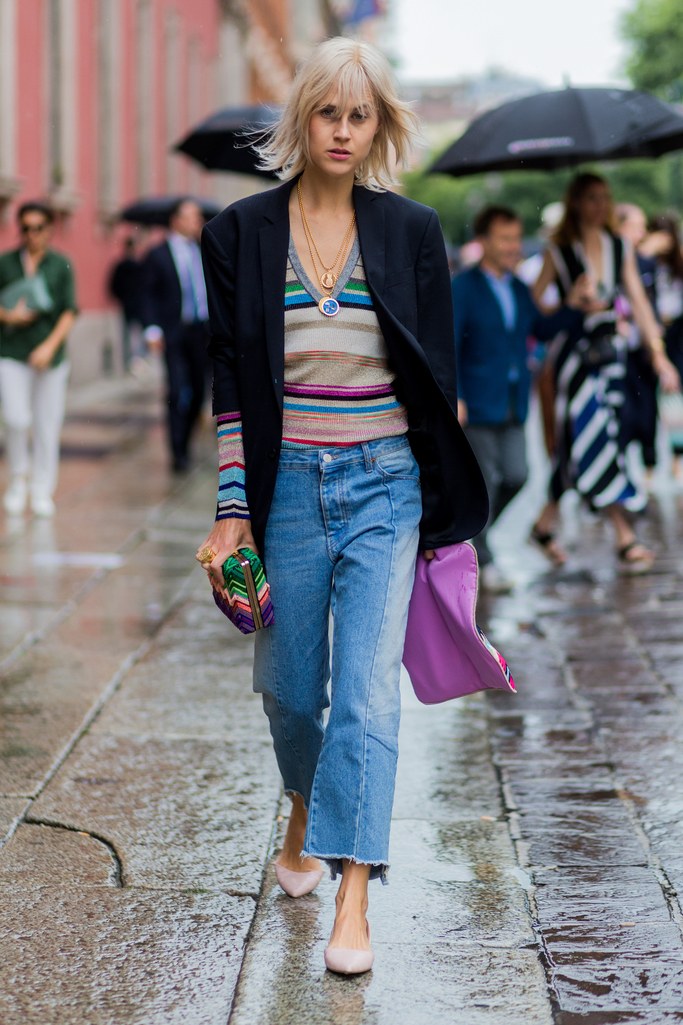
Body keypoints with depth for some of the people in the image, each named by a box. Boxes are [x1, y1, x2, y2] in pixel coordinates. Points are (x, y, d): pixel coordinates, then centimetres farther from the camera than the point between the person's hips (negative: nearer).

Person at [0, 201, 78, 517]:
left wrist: (50, 346, -13)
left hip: (49, 355, 0)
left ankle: (42, 492, 13)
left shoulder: (61, 265, 3)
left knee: (47, 425, 1)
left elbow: (69, 312, -1)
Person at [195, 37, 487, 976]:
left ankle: (353, 901, -9)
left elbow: (438, 377, 6)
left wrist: (445, 508, 5)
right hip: (287, 485, 1)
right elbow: (231, 385, 3)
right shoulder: (241, 234, 3)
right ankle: (304, 812, 43)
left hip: (384, 484, -1)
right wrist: (233, 511, -1)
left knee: (367, 689, -10)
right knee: (291, 687, 12)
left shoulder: (411, 232, 2)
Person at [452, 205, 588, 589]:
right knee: (485, 482, -1)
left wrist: (573, 306, 4)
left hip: (513, 407, 6)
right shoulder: (463, 288, -9)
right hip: (478, 407, -6)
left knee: (516, 478, 4)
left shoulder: (519, 288, 11)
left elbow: (541, 329, 20)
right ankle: (482, 559, 12)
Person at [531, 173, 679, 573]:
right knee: (596, 439, -10)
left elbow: (639, 302, 8)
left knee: (577, 440, 5)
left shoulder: (621, 248, 10)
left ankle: (547, 517, 21)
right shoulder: (559, 252, -2)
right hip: (575, 351, -4)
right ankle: (626, 539, -9)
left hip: (611, 351, 4)